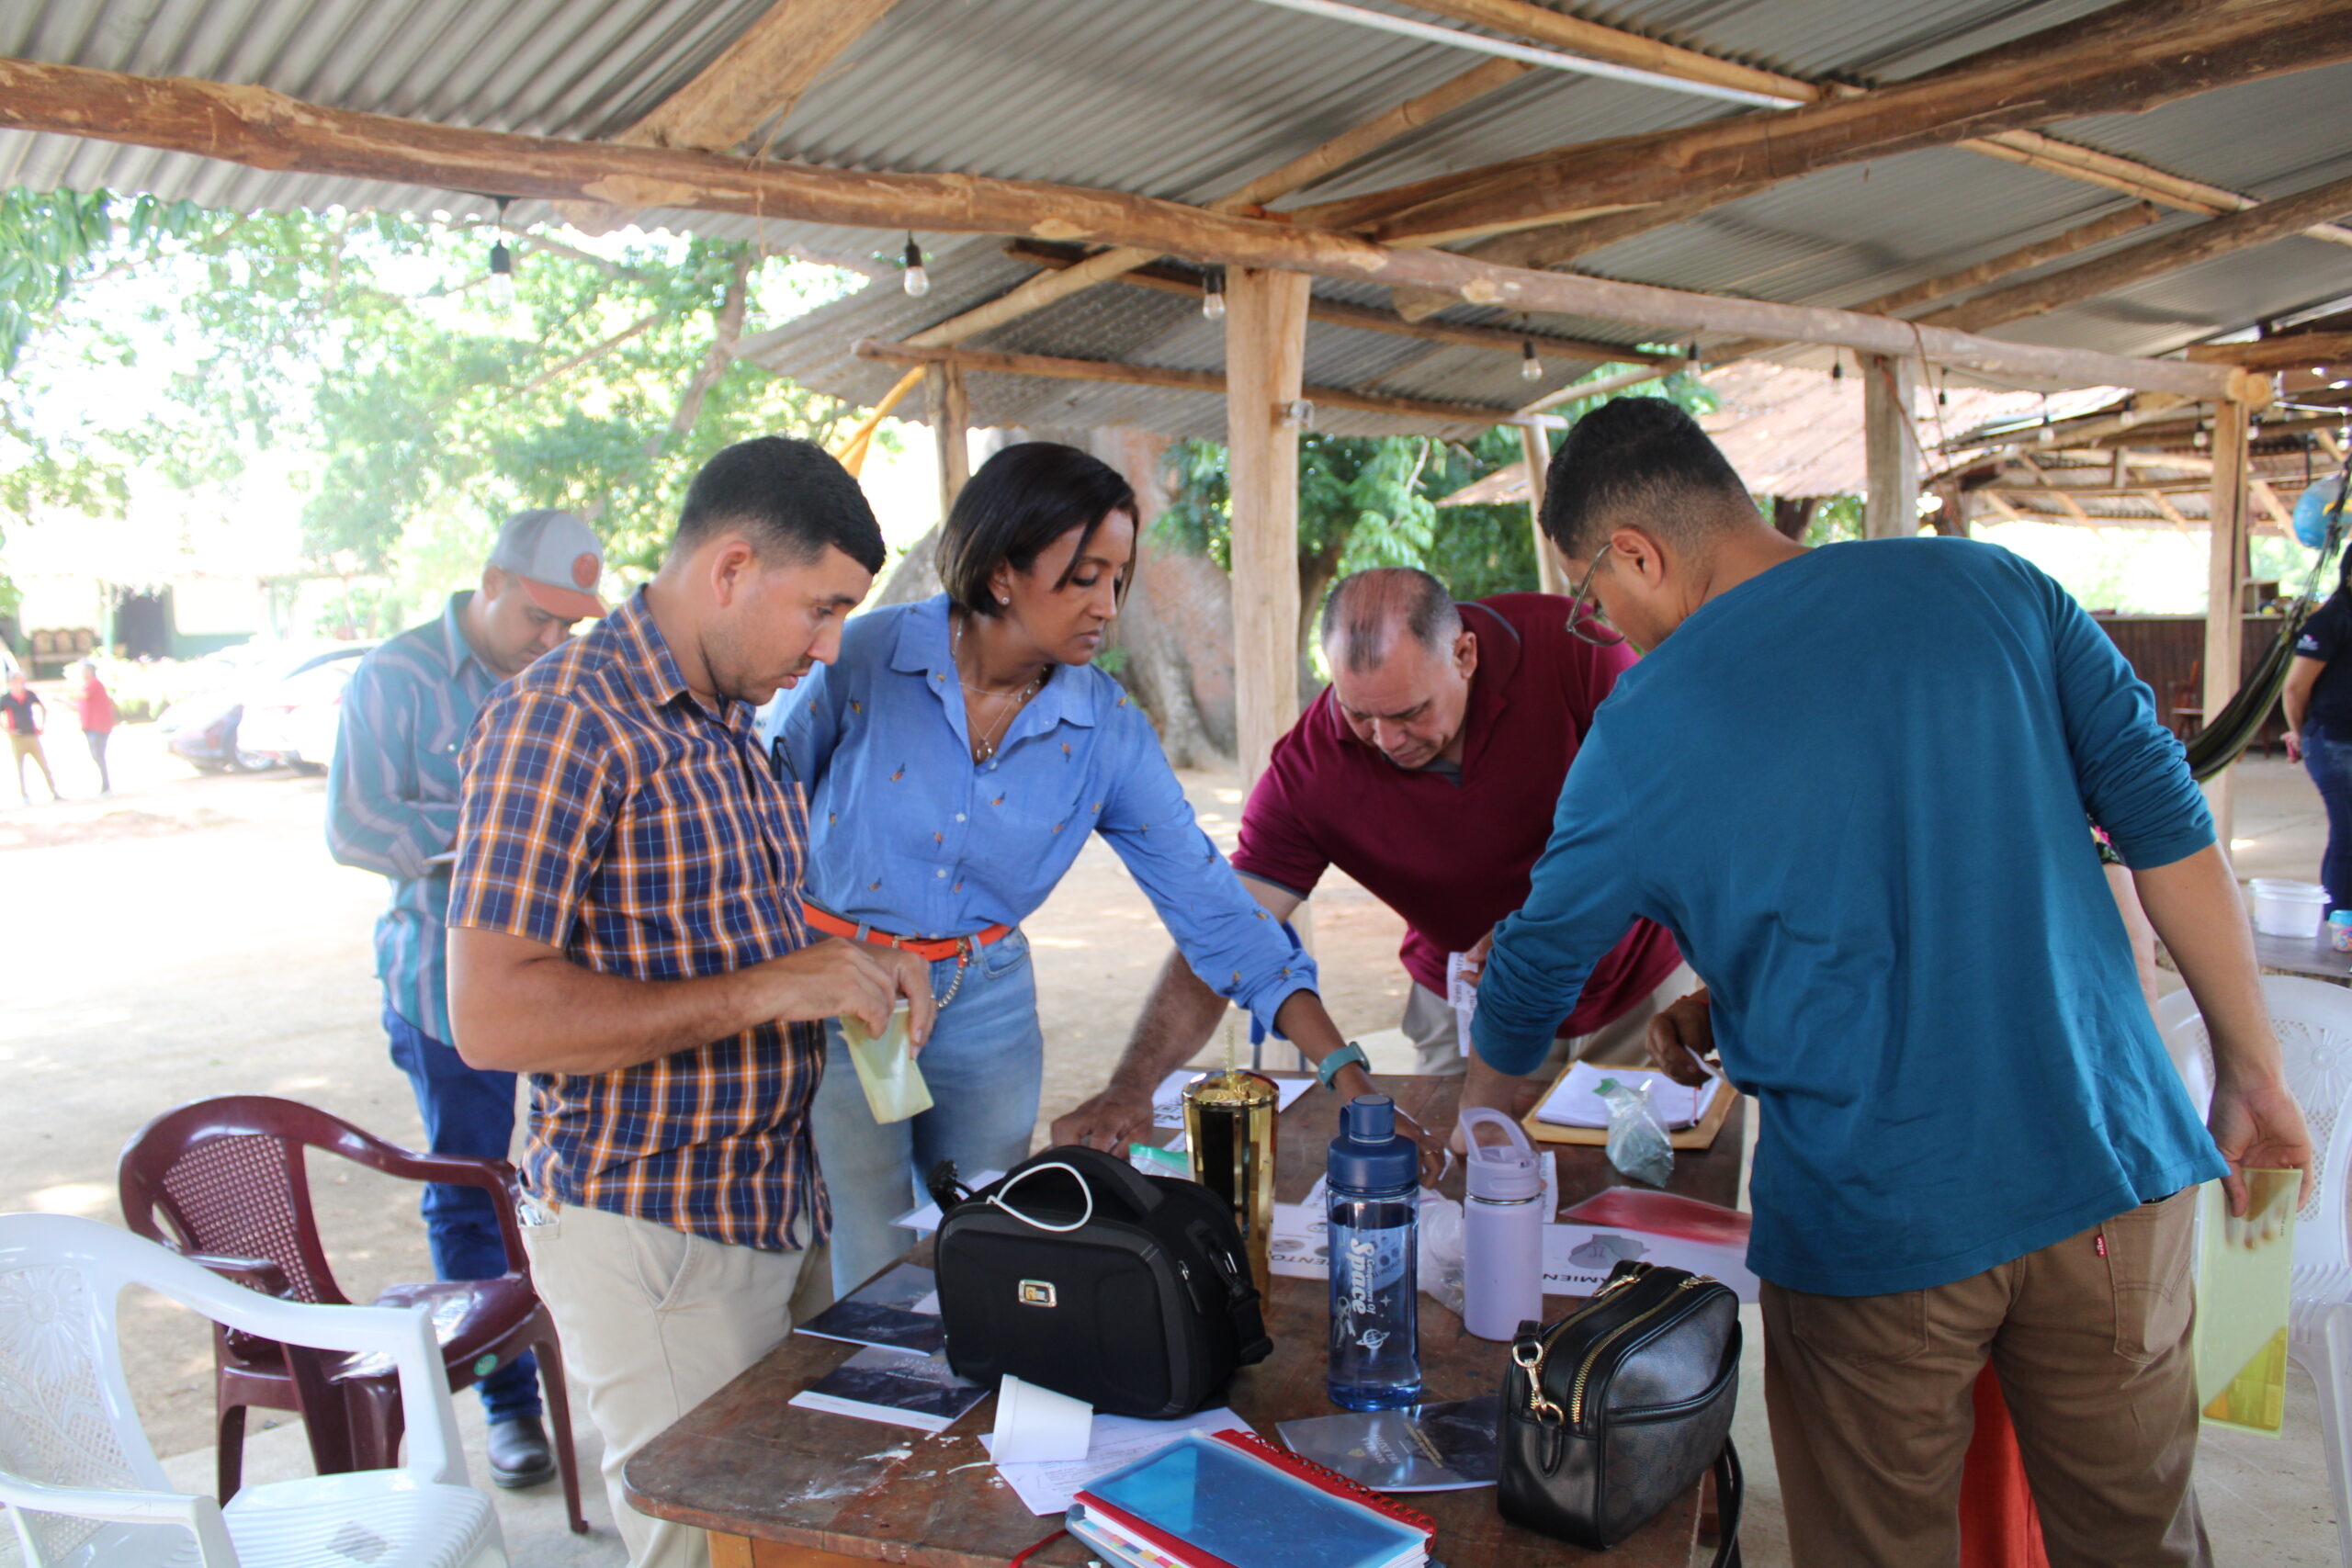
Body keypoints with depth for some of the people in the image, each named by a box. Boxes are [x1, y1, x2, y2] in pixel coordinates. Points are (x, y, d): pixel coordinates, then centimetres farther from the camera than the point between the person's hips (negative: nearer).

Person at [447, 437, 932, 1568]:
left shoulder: (730, 723, 10)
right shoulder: (561, 720, -18)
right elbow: (494, 1017, -24)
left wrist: (846, 971, 2)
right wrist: (764, 991, -24)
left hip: (777, 1205, 8)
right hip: (650, 1230, -8)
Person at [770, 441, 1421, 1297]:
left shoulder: (1107, 729, -9)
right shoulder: (864, 658, -15)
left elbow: (1210, 904, -9)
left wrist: (1346, 1070, -14)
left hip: (986, 1002, 3)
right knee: (871, 1287, 3)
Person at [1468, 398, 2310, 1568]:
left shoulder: (1643, 735, -7)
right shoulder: (1991, 585, 0)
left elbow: (1536, 967, 5)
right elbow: (2168, 823, 1)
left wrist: (1473, 1111, 24)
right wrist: (2250, 1069, 10)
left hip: (1872, 1226, -3)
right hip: (2114, 1170, 4)